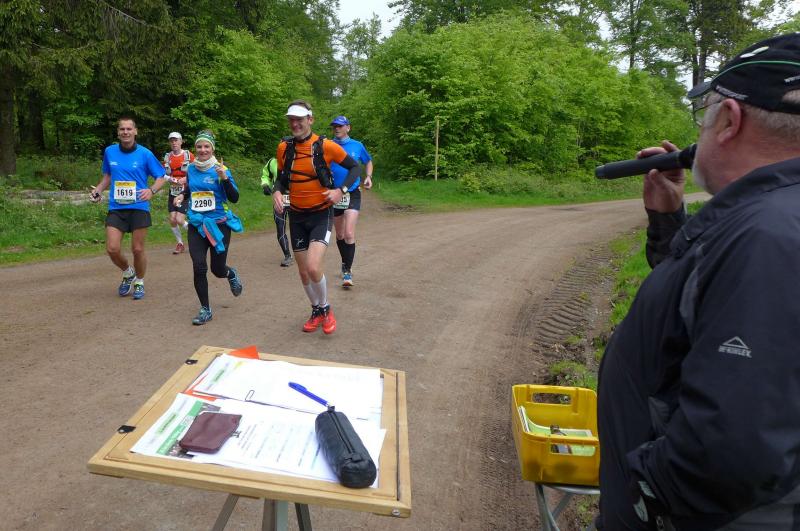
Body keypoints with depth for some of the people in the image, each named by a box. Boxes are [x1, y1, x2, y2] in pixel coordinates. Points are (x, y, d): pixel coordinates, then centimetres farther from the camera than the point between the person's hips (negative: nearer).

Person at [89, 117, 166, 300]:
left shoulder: (145, 154, -4)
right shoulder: (109, 152, 6)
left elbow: (160, 177, 0)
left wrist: (151, 190, -20)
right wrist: (98, 189, 2)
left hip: (139, 208, -3)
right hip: (116, 208, 3)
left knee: (138, 249, 3)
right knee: (112, 249, -6)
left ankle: (139, 282, 27)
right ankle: (127, 272, 26)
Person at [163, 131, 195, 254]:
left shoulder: (188, 155, -3)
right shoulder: (167, 156, 6)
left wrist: (186, 179, -16)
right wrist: (170, 179, -12)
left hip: (186, 191, -4)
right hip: (173, 191, 4)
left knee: (179, 220, -12)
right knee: (172, 220, -1)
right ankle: (180, 244, 17)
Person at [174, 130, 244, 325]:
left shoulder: (221, 169, -8)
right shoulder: (191, 169, 3)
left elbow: (234, 198, -15)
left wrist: (224, 178, -28)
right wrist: (182, 196, 2)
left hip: (219, 224, -2)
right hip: (197, 225, 3)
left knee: (217, 270, 5)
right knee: (199, 267, -10)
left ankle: (231, 274, 43)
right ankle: (205, 310, 5)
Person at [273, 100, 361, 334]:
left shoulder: (326, 146, -12)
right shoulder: (284, 148, -1)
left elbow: (355, 167, -2)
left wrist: (341, 190, -16)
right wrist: (277, 192, -8)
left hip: (321, 214, -4)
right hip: (297, 216, 4)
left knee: (313, 268, -19)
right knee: (303, 272, 10)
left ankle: (326, 309, 8)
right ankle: (316, 311, 34)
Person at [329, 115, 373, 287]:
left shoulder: (357, 146, 0)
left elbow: (368, 161, 17)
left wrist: (368, 177, 0)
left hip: (352, 194, -2)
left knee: (349, 234, -14)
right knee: (340, 235, 14)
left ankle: (347, 271, -5)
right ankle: (345, 263, 36)